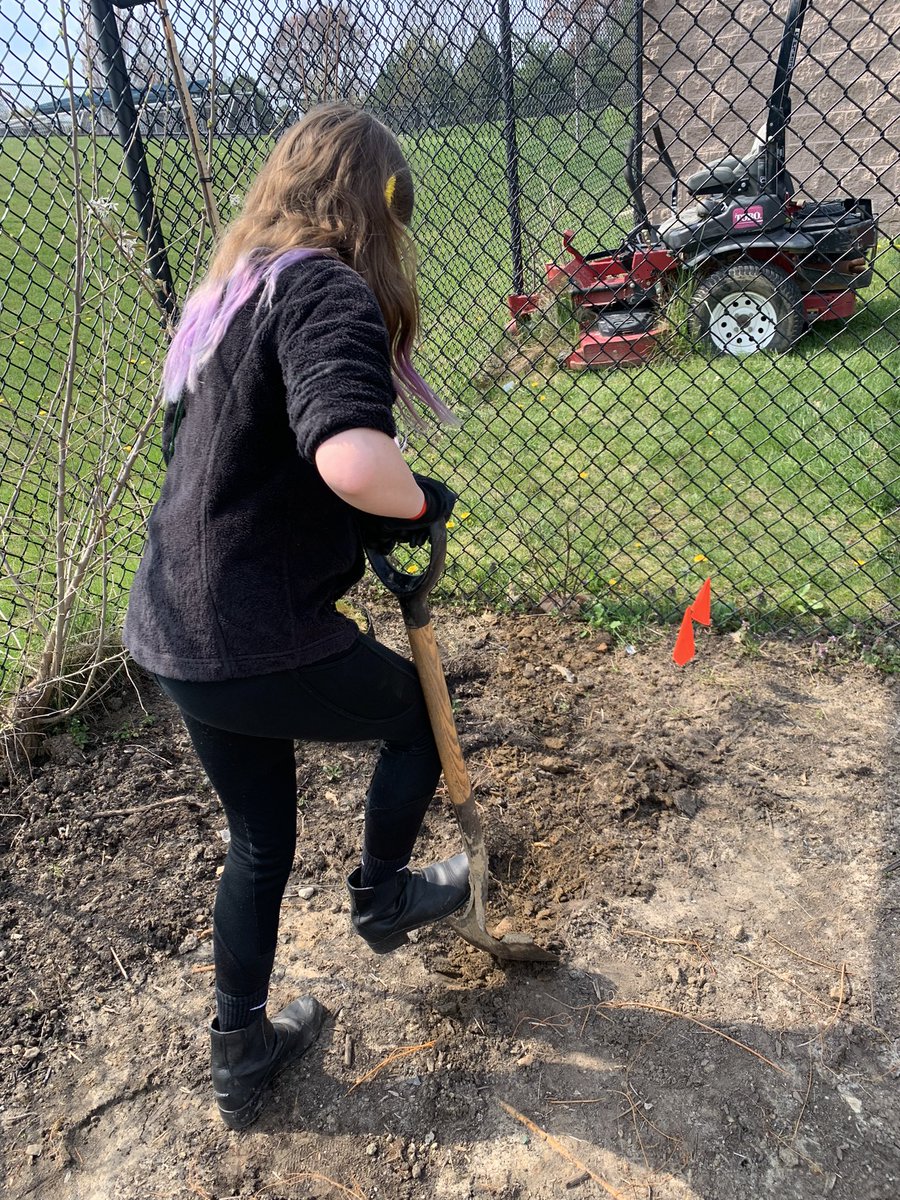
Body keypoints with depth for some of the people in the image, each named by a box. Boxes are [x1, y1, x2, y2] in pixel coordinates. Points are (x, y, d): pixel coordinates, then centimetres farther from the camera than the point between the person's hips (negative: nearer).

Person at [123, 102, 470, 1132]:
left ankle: (241, 1054, 44)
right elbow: (353, 459, -36)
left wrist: (366, 524, 16)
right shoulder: (329, 290, -15)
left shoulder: (224, 293, 14)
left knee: (259, 842, 25)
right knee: (417, 710, 21)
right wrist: (423, 503, -14)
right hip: (260, 648, -8)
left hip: (171, 636, 9)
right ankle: (381, 899, 43)